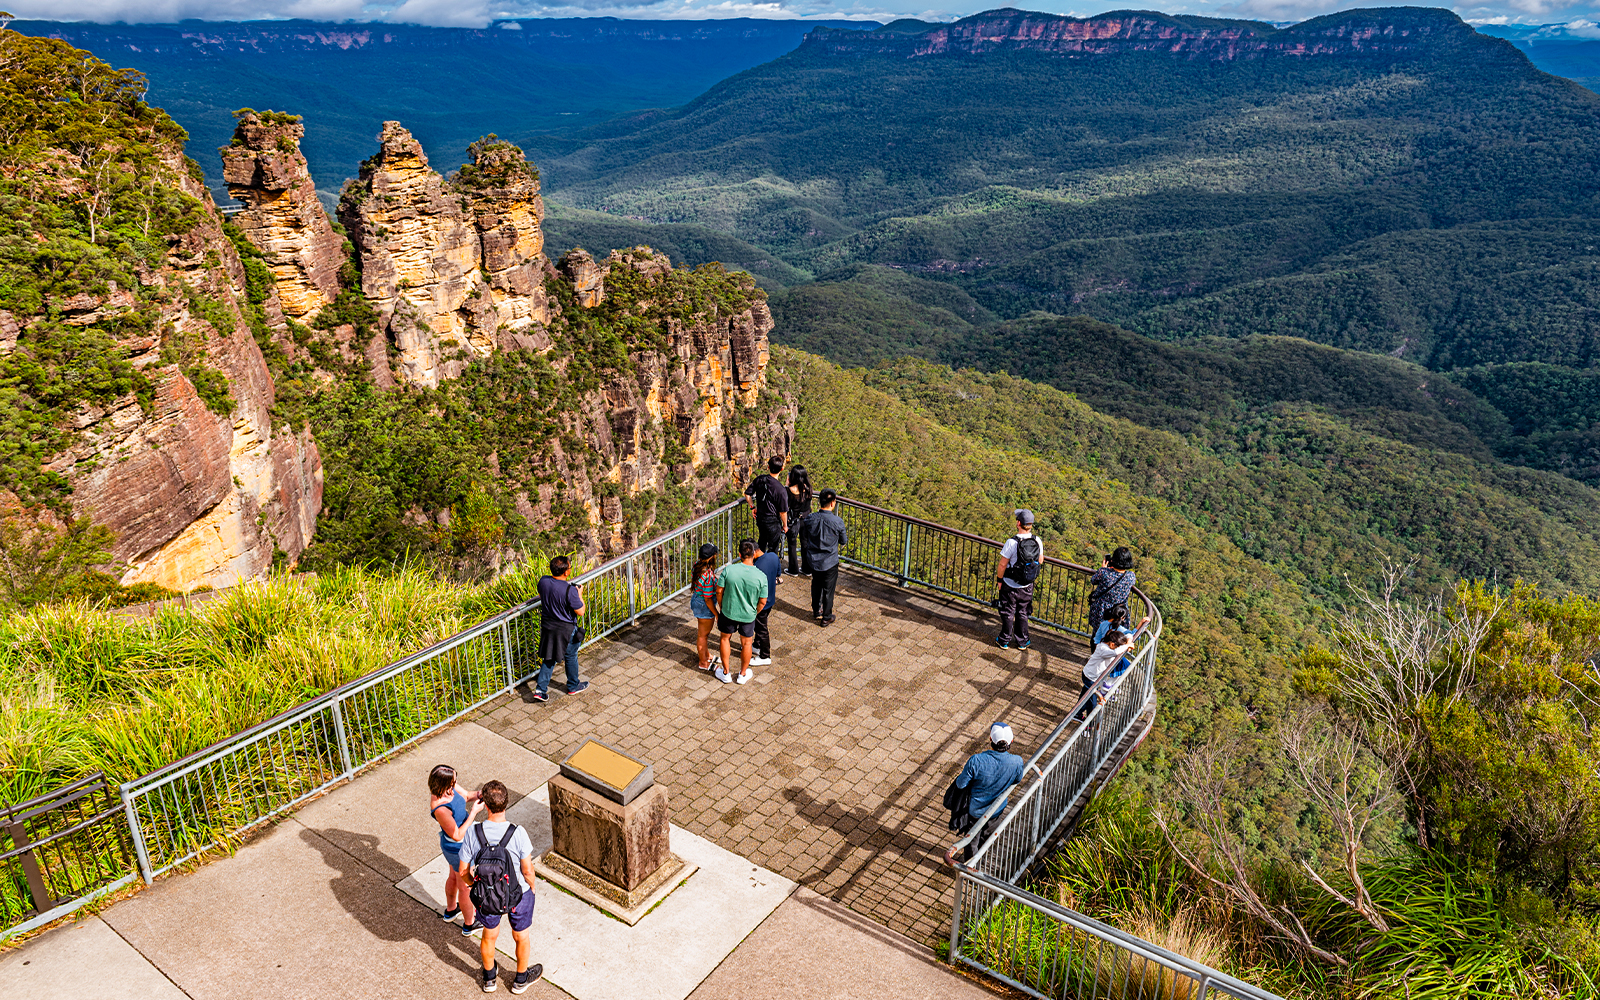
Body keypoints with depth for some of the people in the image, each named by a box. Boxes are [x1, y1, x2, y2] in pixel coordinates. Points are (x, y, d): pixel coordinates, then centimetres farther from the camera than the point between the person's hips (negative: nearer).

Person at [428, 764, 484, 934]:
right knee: (466, 887, 17)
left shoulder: (447, 789, -17)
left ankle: (450, 910, 60)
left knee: (454, 877, 33)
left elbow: (465, 795, 1)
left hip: (456, 845, 8)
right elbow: (457, 835, -30)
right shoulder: (440, 808, -40)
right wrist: (473, 812, -32)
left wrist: (478, 794, -19)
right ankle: (469, 924, 41)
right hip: (459, 850, -8)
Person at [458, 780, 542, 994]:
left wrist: (475, 885, 9)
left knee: (489, 936, 30)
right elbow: (527, 870, -19)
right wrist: (531, 887, 3)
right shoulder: (518, 833, -30)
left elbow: (463, 871, -12)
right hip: (518, 895, -2)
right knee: (521, 937, 26)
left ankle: (490, 977, 54)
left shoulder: (472, 832, -25)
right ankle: (521, 979, 49)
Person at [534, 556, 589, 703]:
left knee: (549, 658, 20)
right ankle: (573, 686, 37)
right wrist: (579, 594, -6)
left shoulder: (543, 581, -12)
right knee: (571, 657, 19)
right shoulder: (569, 590, -30)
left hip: (547, 626, 5)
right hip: (565, 629, -5)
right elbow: (580, 612, -20)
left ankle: (540, 689, 17)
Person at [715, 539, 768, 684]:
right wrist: (754, 613, 9)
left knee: (725, 639, 23)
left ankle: (726, 673, 35)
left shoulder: (728, 570, -20)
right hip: (748, 615, 0)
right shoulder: (761, 576, -20)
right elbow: (762, 601, -10)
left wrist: (721, 607, 7)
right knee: (746, 643, 21)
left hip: (728, 612, 0)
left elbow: (719, 591, -11)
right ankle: (743, 675, 37)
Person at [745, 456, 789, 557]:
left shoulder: (759, 479, -10)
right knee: (772, 548, 13)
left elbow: (747, 494, 2)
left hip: (760, 518, 7)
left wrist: (752, 507, 17)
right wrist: (785, 525, -3)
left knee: (762, 542, 30)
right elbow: (783, 511, -19)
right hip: (773, 522, -7)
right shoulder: (781, 490, -28)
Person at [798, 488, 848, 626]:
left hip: (813, 560, 4)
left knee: (816, 585, 24)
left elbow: (804, 540, 2)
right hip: (830, 561, -4)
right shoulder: (837, 521, -20)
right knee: (828, 589, 12)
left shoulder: (809, 519, -11)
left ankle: (816, 611, 39)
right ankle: (826, 617, 25)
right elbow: (844, 541, -4)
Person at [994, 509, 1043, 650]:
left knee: (1008, 613, 14)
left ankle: (1004, 641, 28)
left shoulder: (1012, 542, -26)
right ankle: (1022, 641, 31)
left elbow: (1002, 565, -19)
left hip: (1010, 585, -4)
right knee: (1022, 613, 20)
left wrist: (999, 580, -4)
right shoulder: (1037, 542, -11)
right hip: (1027, 586, 4)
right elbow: (1040, 561, 4)